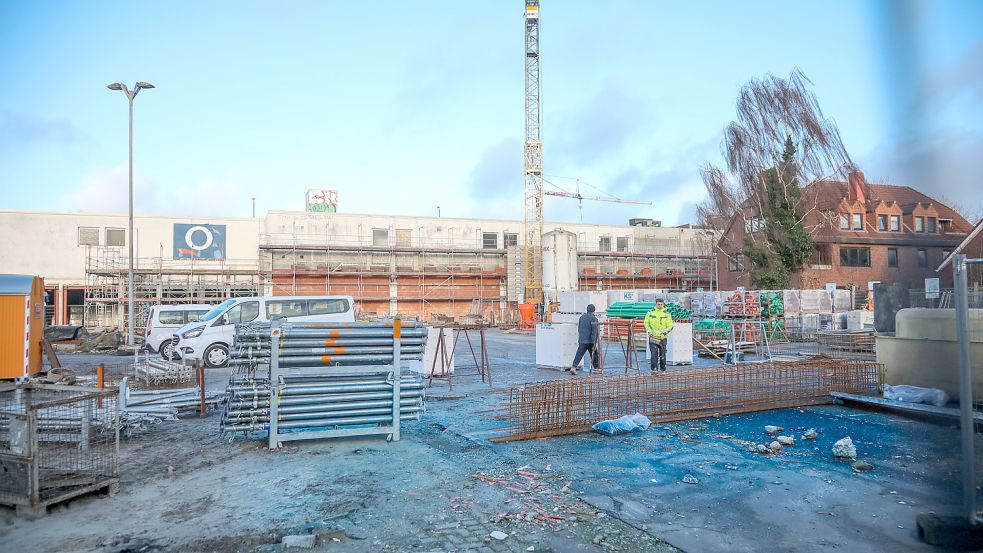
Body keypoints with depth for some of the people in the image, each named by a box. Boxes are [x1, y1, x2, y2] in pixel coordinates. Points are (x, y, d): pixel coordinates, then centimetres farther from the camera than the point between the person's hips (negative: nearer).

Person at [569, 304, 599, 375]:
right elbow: (594, 332, -14)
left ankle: (573, 367, -15)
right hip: (590, 341, -4)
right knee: (594, 355, 12)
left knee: (579, 355, 0)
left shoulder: (582, 317, 9)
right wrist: (594, 343, -13)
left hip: (582, 340, 4)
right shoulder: (594, 318, -9)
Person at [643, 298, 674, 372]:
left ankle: (662, 369, 21)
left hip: (662, 338, 0)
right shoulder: (650, 313, 2)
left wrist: (664, 333, -13)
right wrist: (649, 331, -4)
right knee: (654, 354, -8)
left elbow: (670, 326, 0)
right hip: (653, 337, 0)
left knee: (662, 354, 7)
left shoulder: (667, 314, 0)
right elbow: (646, 323, 11)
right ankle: (654, 369, -5)